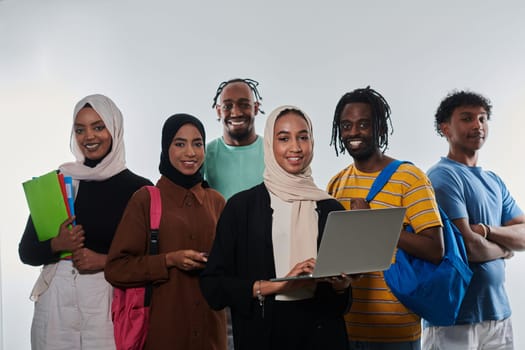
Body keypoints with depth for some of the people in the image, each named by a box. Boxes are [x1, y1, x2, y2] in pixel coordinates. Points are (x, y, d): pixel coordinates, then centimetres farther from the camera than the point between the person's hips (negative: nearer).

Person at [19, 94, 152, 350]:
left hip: (110, 299, -1)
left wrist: (107, 261, -13)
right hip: (57, 300, 2)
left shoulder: (139, 188, -2)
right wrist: (57, 245, -12)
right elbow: (26, 252, 7)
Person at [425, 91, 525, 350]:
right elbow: (469, 246, -19)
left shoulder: (495, 182, 13)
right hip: (455, 317, -7)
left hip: (499, 312, 7)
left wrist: (487, 230, -13)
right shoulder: (443, 176, -12)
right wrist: (504, 248, 1)